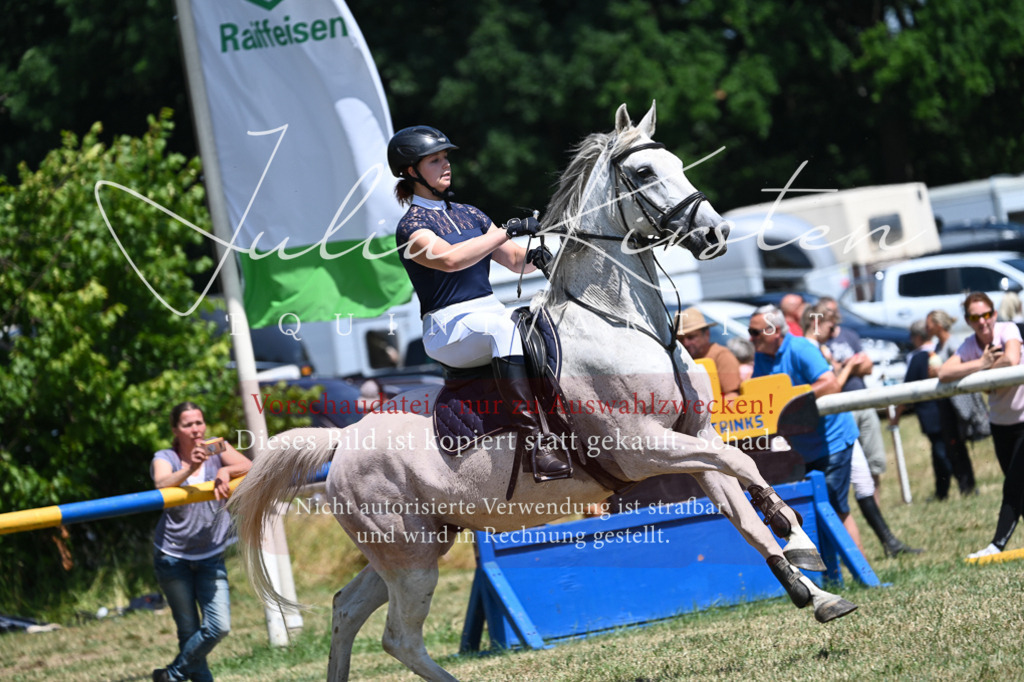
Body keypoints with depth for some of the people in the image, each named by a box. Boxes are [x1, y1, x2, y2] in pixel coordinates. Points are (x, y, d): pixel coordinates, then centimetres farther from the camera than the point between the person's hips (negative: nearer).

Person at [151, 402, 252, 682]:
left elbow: (249, 467, -16)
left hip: (210, 556, 2)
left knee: (219, 627, -8)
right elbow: (162, 484, -29)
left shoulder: (218, 449, 0)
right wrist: (190, 468, -47)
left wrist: (224, 471, -36)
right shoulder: (164, 459, -7)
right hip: (173, 556, -2)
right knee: (189, 630, 2)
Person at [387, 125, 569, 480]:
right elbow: (450, 258, -23)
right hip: (448, 328, -8)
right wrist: (508, 230, -22)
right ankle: (534, 440, -48)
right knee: (503, 327, -38)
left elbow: (514, 259, 15)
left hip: (492, 314, 8)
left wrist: (536, 257, -8)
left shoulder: (468, 214, 18)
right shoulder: (411, 227, -4)